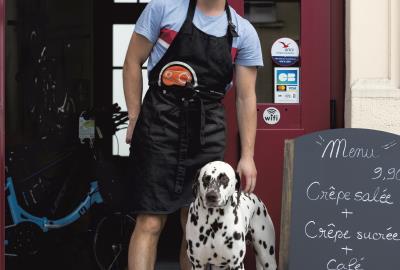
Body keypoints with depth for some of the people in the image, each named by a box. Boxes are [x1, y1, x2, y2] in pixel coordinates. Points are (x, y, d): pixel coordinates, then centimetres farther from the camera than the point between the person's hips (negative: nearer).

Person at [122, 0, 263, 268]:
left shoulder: (244, 32, 5)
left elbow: (246, 97, 6)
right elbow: (133, 62, 4)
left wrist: (247, 155, 2)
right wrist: (135, 120, -1)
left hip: (208, 131, 3)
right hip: (160, 122, -3)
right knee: (151, 223, -7)